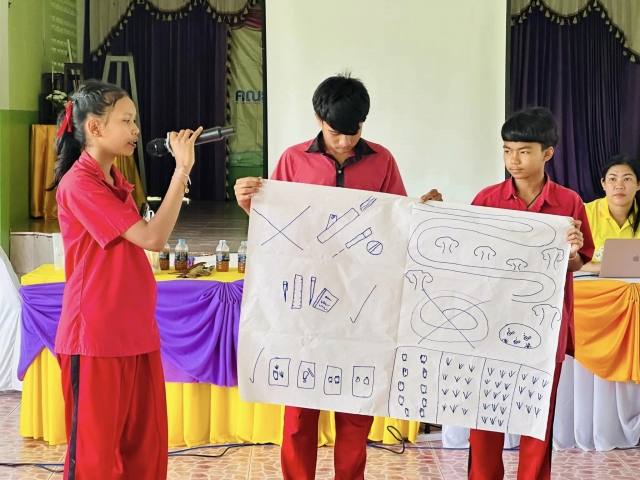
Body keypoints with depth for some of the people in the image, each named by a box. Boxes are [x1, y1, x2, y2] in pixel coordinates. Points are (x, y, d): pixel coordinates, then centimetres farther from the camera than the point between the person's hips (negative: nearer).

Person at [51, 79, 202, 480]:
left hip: (136, 331, 9)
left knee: (147, 445, 13)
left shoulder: (116, 180, 13)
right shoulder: (78, 184, -16)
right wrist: (182, 170, -20)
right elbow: (152, 238, -22)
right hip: (96, 337, -9)